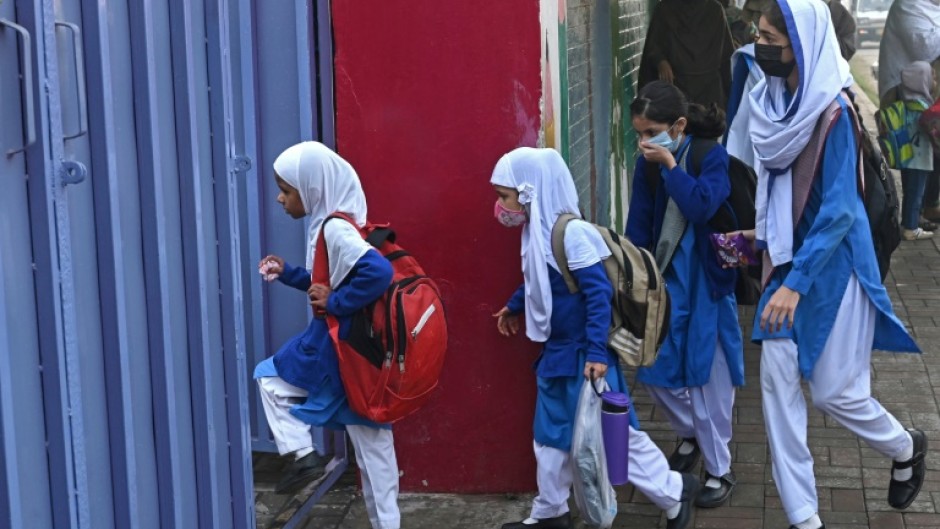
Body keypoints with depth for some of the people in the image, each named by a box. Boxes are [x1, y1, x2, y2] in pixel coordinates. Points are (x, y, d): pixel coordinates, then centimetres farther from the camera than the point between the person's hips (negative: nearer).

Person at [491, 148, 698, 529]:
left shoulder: (570, 233, -23)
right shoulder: (538, 232, 5)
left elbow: (599, 292, -24)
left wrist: (597, 351, -27)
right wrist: (513, 307, 39)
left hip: (584, 356, -9)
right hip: (557, 353, 9)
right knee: (552, 434, 17)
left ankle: (674, 493, 20)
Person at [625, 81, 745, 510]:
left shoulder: (712, 156, -14)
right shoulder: (647, 165, 0)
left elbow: (702, 206, -28)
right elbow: (638, 226, 4)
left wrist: (670, 165, -26)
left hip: (706, 284, -5)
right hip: (664, 281, 5)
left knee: (708, 376, 1)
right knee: (653, 370, 8)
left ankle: (719, 470, 16)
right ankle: (689, 435, 36)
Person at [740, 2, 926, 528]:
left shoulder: (831, 112, -21)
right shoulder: (776, 101, 1)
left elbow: (839, 210, -23)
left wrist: (796, 283, -27)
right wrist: (765, 234, 14)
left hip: (829, 265, -7)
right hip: (787, 259, 7)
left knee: (833, 390, 3)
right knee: (778, 382, 3)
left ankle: (907, 448, 35)